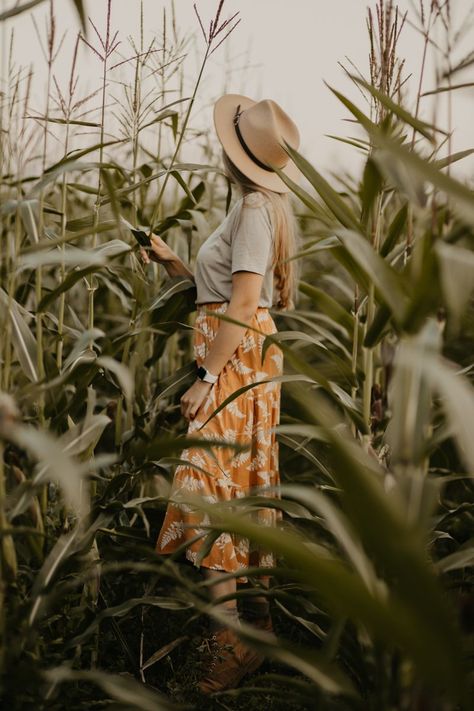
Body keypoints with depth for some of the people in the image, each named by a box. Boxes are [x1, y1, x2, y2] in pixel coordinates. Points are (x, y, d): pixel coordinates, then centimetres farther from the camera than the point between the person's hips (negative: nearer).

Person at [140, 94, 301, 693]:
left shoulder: (255, 208, -13)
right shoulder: (262, 208, 16)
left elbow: (243, 301, -20)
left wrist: (207, 377, -21)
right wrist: (174, 264, 13)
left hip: (235, 355, -10)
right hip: (243, 354, 10)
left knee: (207, 484, -12)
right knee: (246, 484, 14)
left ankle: (231, 642, -12)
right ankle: (257, 615, 24)